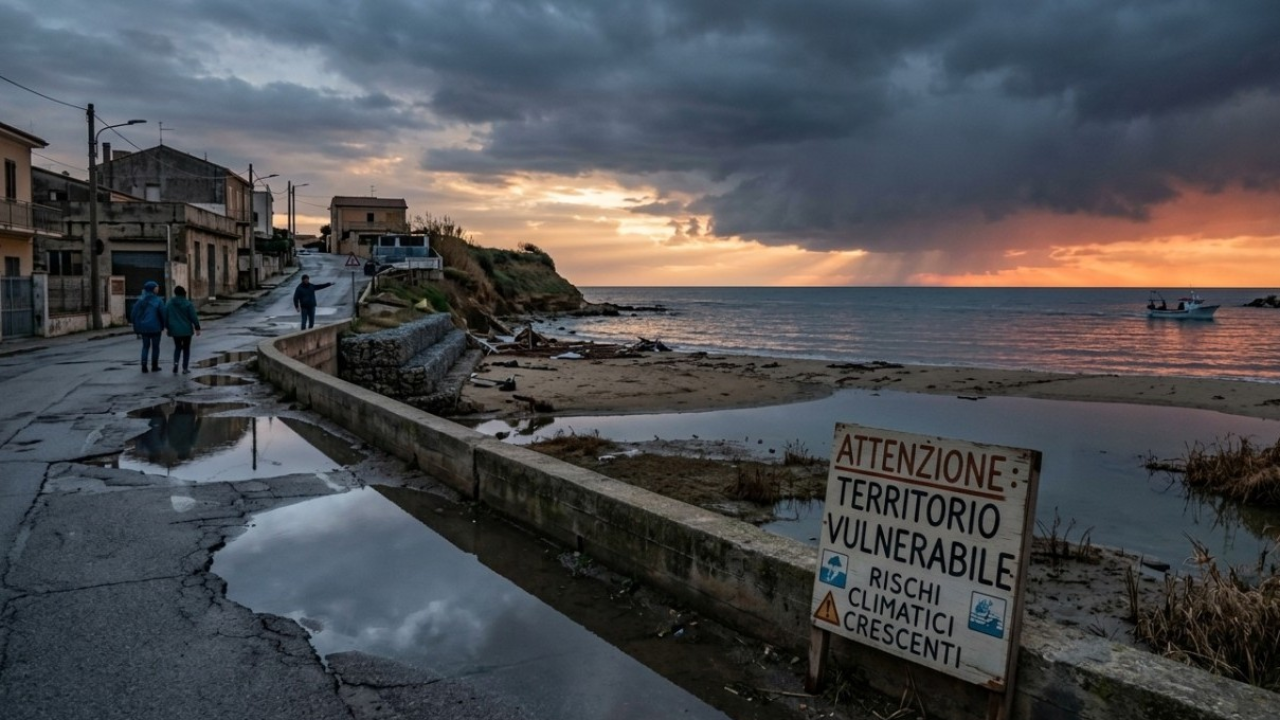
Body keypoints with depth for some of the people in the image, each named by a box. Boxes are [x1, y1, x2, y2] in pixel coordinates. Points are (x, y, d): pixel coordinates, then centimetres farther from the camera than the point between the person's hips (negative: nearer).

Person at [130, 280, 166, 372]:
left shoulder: (140, 300, 3)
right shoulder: (158, 300, -11)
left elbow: (133, 315, 2)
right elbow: (162, 314, -14)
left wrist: (137, 327, 10)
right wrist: (162, 326, 2)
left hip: (143, 327, 4)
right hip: (155, 327, -4)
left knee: (145, 346, 15)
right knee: (155, 346, 10)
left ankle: (144, 366, 5)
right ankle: (154, 366, 13)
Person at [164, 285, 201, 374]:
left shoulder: (169, 304, 2)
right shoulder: (188, 304, -10)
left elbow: (165, 317, 8)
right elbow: (194, 317, -11)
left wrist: (168, 327, 18)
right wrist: (197, 328, -5)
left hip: (175, 330, 3)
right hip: (186, 330, -3)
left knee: (177, 347, 16)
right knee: (186, 348, 9)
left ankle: (176, 362, -9)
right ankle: (185, 368, 7)